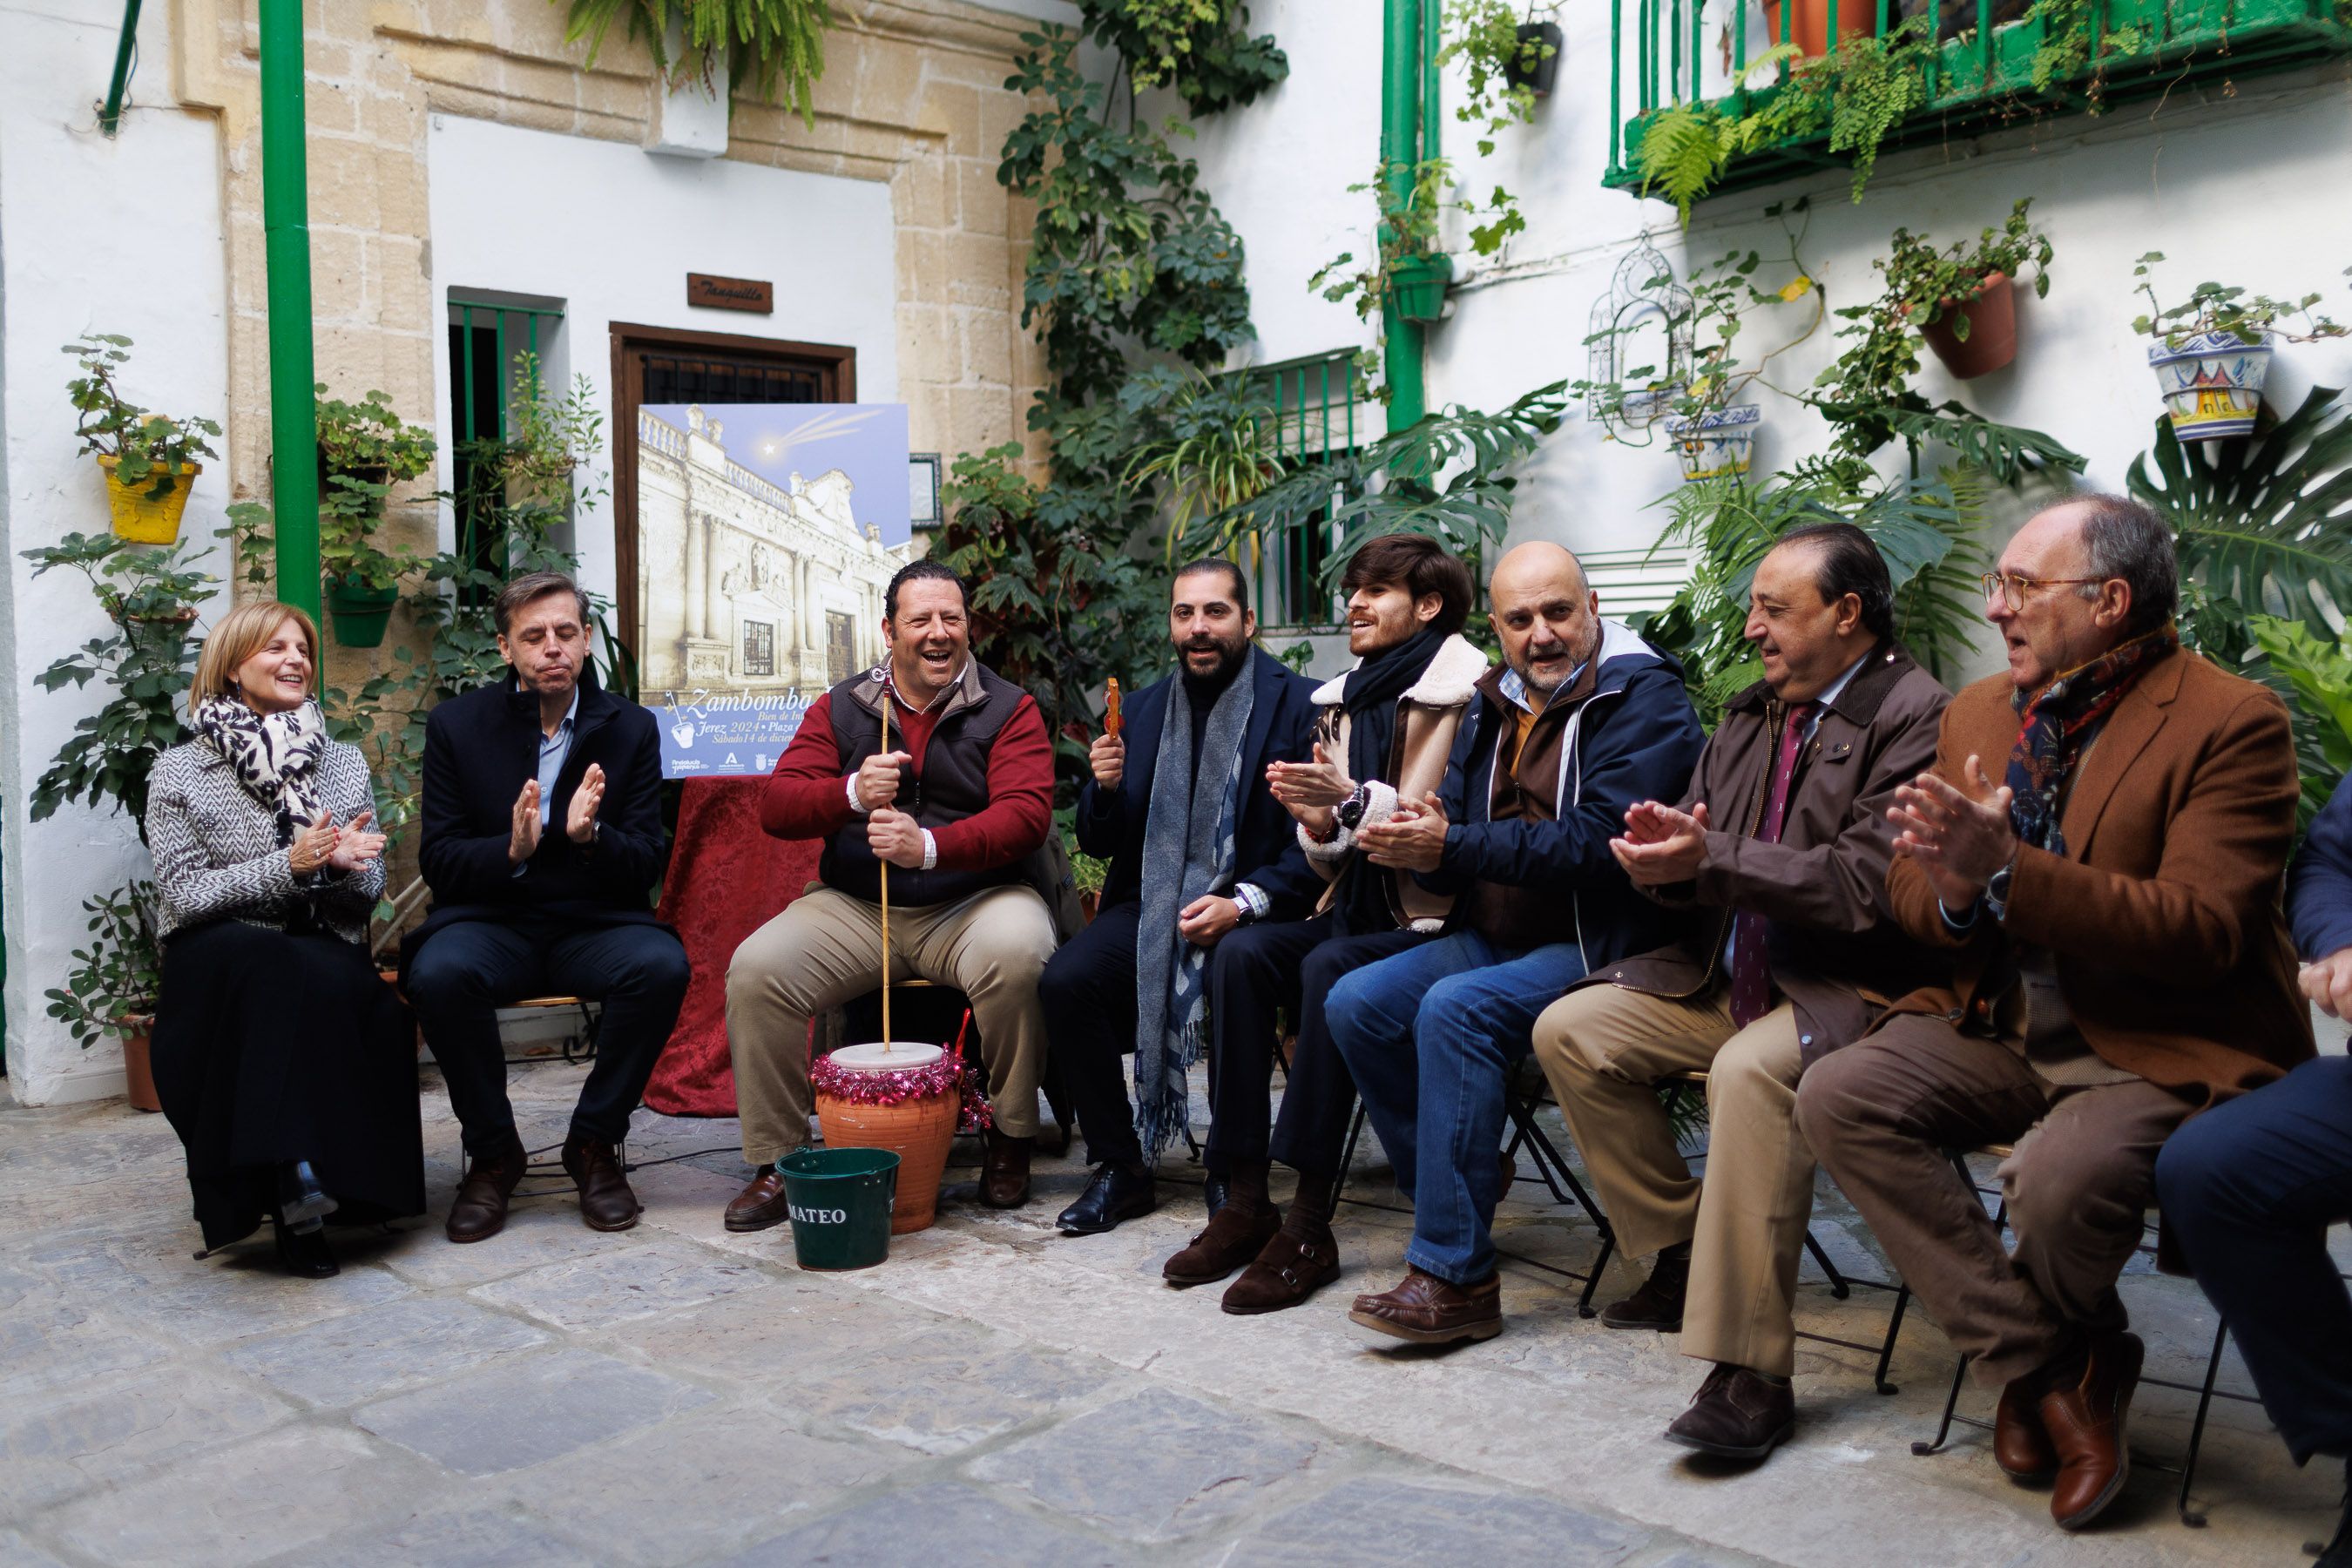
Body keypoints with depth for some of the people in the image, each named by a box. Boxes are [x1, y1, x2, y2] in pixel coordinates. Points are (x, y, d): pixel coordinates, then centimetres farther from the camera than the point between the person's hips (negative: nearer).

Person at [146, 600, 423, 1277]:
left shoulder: (343, 763, 16)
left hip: (326, 956, 2)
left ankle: (295, 1195, -27)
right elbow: (184, 892, -5)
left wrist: (345, 863, -11)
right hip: (219, 962, -2)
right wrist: (289, 867, -17)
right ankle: (294, 1184, -35)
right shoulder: (179, 772, 6)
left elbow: (370, 891, 13)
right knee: (274, 968, -38)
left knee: (341, 984, -35)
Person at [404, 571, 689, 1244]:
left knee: (662, 965, -31)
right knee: (438, 974, -33)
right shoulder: (456, 725, 3)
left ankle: (594, 1143, -8)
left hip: (594, 923, 1)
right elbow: (436, 860, 0)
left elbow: (649, 863, 1)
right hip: (492, 921, 0)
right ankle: (492, 1151, -8)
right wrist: (511, 851, -22)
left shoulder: (631, 728, 4)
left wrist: (592, 836, -21)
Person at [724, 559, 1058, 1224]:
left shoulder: (1008, 709, 2)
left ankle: (1011, 1137, -9)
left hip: (971, 902, -2)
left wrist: (931, 846, -28)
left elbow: (1025, 814, -12)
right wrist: (852, 792, -19)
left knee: (1018, 955, -34)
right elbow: (776, 806, 1)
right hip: (854, 908, 3)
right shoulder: (840, 709, 10)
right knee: (755, 968, -21)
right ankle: (776, 1160, -5)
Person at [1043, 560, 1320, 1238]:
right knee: (1063, 981, -21)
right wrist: (1105, 787, -8)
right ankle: (1121, 1169, -4)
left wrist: (1243, 903, -21)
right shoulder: (1142, 709, 13)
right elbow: (1101, 843, 14)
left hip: (1253, 911, -4)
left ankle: (1243, 1188, -21)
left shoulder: (1301, 706, -2)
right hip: (1153, 903, 5)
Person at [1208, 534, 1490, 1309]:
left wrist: (1354, 801, -26)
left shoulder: (1467, 695, -8)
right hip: (1357, 911, 7)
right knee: (1242, 952, -20)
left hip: (1434, 921, -7)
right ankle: (1246, 1201, -17)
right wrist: (1318, 822, -6)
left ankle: (1309, 1223, -26)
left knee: (1329, 967, -33)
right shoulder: (1346, 701, 15)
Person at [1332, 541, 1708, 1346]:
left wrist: (1455, 847, -25)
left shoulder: (1644, 698, -10)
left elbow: (1599, 843, -22)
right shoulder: (1494, 706, 14)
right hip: (1494, 939, 8)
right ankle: (1457, 1188, 5)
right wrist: (1419, 836, -15)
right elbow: (1455, 833, 11)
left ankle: (1456, 1275, -25)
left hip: (1596, 946, -8)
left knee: (1455, 1009, -30)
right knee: (1357, 1003, -11)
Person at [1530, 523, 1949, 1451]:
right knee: (1569, 1030, -2)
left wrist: (1711, 859, -25)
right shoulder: (1751, 716, 15)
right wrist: (1661, 857, -11)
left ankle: (1749, 1370, -30)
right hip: (1727, 977, 9)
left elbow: (1867, 885, -22)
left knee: (1751, 1069, -36)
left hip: (1848, 986, -9)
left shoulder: (1915, 716, -12)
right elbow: (1697, 847, 14)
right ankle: (1682, 1252, 9)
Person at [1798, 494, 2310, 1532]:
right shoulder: (1978, 712, 10)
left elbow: (2202, 932, -21)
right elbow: (1911, 898, 11)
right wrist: (1952, 890, -15)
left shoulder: (2231, 722, -10)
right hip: (2005, 1029, 6)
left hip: (2164, 1051, -6)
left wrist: (2006, 871, -30)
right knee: (1838, 1095, -18)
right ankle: (2053, 1369, -9)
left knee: (2061, 1174, -34)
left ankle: (2034, 1368, 4)